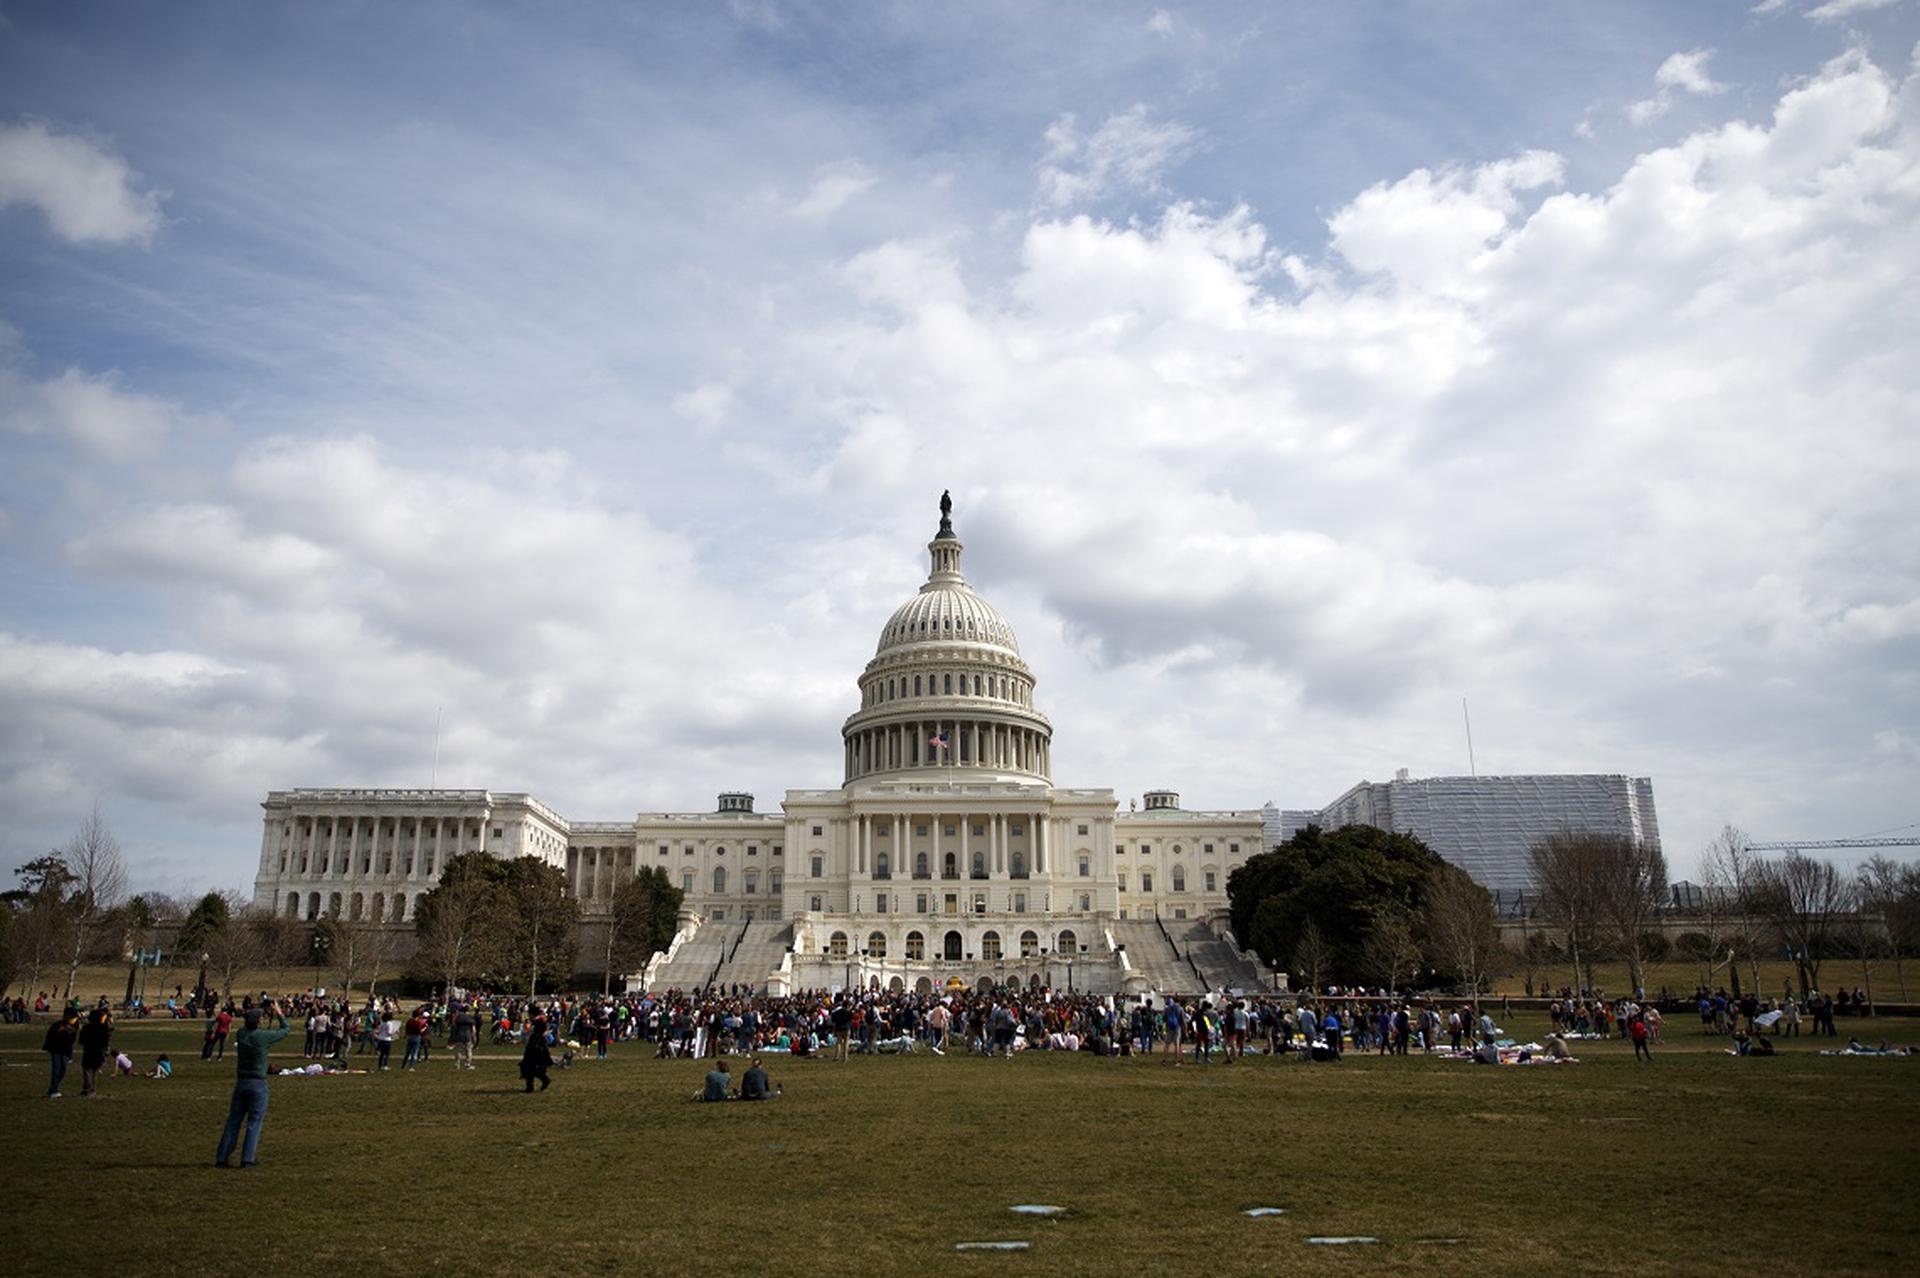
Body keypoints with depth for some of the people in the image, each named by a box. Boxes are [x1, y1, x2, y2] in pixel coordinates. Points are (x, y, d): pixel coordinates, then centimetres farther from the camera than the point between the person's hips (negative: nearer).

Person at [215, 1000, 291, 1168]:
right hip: (258, 1084, -5)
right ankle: (247, 1159, 2)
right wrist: (279, 1013, 13)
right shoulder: (263, 1036, -14)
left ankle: (221, 1158, 14)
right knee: (254, 1122, 3)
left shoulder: (241, 1033, -1)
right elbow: (286, 1030, 2)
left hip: (241, 1083, 5)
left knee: (233, 1120, 12)